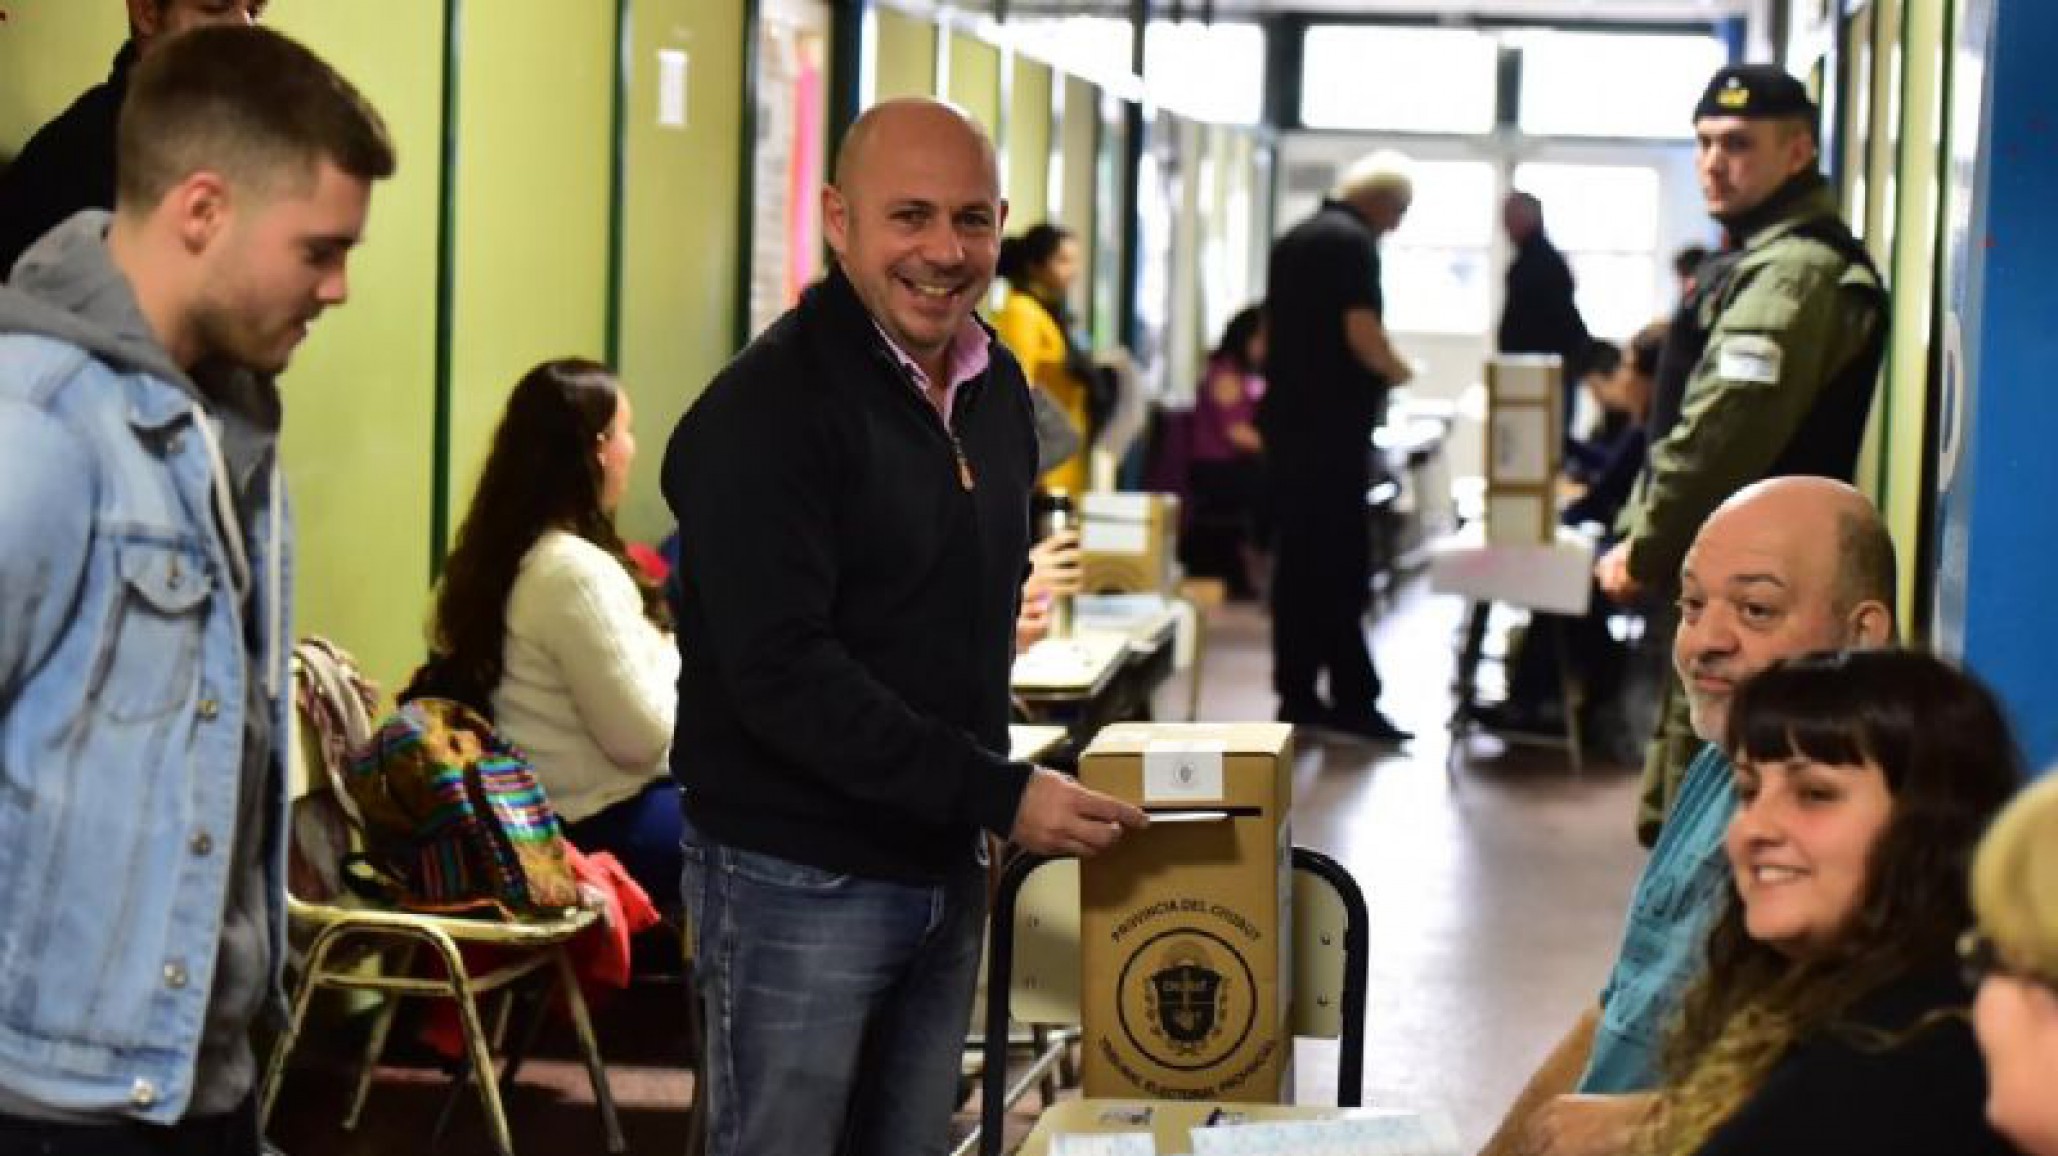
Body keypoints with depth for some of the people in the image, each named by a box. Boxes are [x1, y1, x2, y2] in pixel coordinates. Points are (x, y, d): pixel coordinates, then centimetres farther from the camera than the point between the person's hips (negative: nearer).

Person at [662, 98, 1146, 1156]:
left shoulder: (996, 387, 9)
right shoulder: (764, 412, -17)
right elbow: (782, 674, -24)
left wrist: (990, 793, 13)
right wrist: (997, 793, -23)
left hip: (945, 866, 8)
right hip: (798, 878, -8)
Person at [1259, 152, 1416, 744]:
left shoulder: (1293, 240, 16)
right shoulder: (1354, 242, -11)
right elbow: (1362, 334, -19)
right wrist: (1401, 374, -3)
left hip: (1286, 417, 9)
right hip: (1333, 425, -8)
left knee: (1298, 559, 10)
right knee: (1341, 563, -6)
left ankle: (1298, 693, 12)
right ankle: (1351, 698, -5)